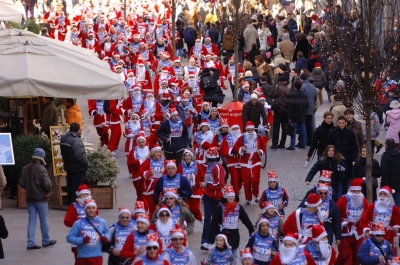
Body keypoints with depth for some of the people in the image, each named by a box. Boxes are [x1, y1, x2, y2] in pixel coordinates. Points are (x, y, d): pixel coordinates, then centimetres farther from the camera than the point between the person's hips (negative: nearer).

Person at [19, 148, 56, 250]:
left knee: (31, 220, 7)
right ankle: (46, 241, 21)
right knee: (43, 220, 9)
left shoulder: (25, 168, 3)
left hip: (30, 198, 5)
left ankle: (31, 243, 3)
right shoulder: (41, 169, -17)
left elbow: (21, 183, 4)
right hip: (41, 198, -5)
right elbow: (47, 184, -21)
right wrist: (48, 191, 0)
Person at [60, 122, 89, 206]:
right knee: (77, 188, -3)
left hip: (68, 166, 9)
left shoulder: (64, 139, 6)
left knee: (70, 188, 17)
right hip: (77, 168, -9)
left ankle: (70, 204, 26)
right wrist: (86, 162, -10)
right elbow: (80, 155, -26)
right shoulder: (75, 140, -23)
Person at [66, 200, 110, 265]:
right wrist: (81, 240, -19)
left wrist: (106, 238, 1)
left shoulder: (102, 222, 4)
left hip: (96, 257, 0)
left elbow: (107, 232, 24)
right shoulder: (79, 223, -5)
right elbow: (69, 237, -4)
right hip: (82, 257, 0)